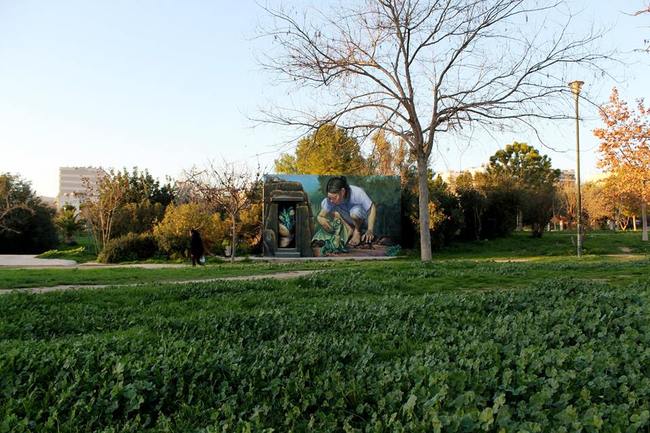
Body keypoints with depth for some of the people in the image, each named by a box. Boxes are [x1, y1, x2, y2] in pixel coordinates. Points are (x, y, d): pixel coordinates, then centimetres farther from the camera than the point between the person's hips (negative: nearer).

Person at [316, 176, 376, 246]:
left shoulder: (357, 193, -33)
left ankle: (357, 232, -8)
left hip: (364, 220, -5)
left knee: (355, 210, -40)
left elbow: (372, 209, -27)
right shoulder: (330, 200, -23)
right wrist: (321, 219, -45)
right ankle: (350, 230, -8)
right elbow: (320, 216, -20)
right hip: (349, 220, 5)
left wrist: (370, 230, -36)